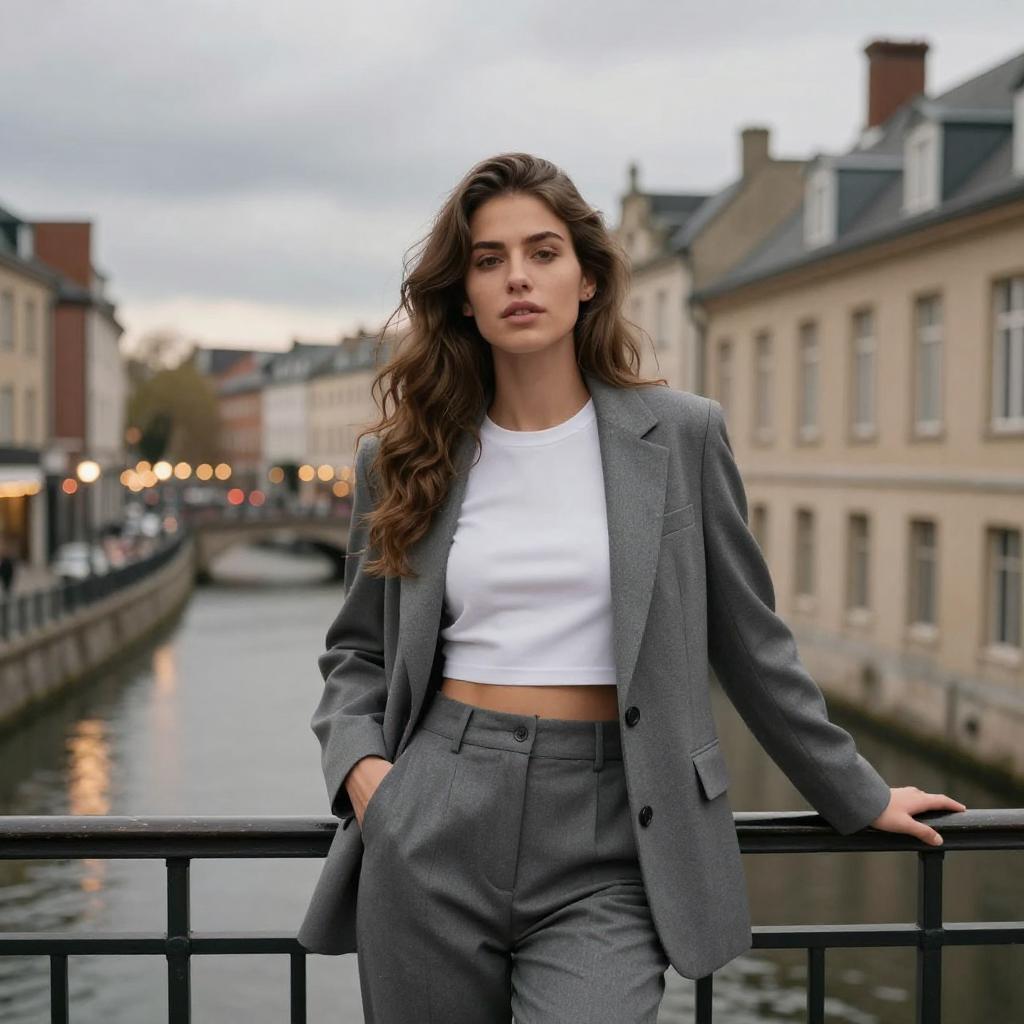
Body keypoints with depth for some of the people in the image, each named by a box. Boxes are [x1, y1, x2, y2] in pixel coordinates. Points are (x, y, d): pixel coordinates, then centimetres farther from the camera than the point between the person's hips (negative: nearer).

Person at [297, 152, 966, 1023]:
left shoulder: (681, 435, 2)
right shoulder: (401, 458, 6)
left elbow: (750, 641, 9)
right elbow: (359, 649, 15)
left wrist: (857, 796, 13)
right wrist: (357, 762, -4)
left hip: (604, 852, -2)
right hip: (433, 840, 2)